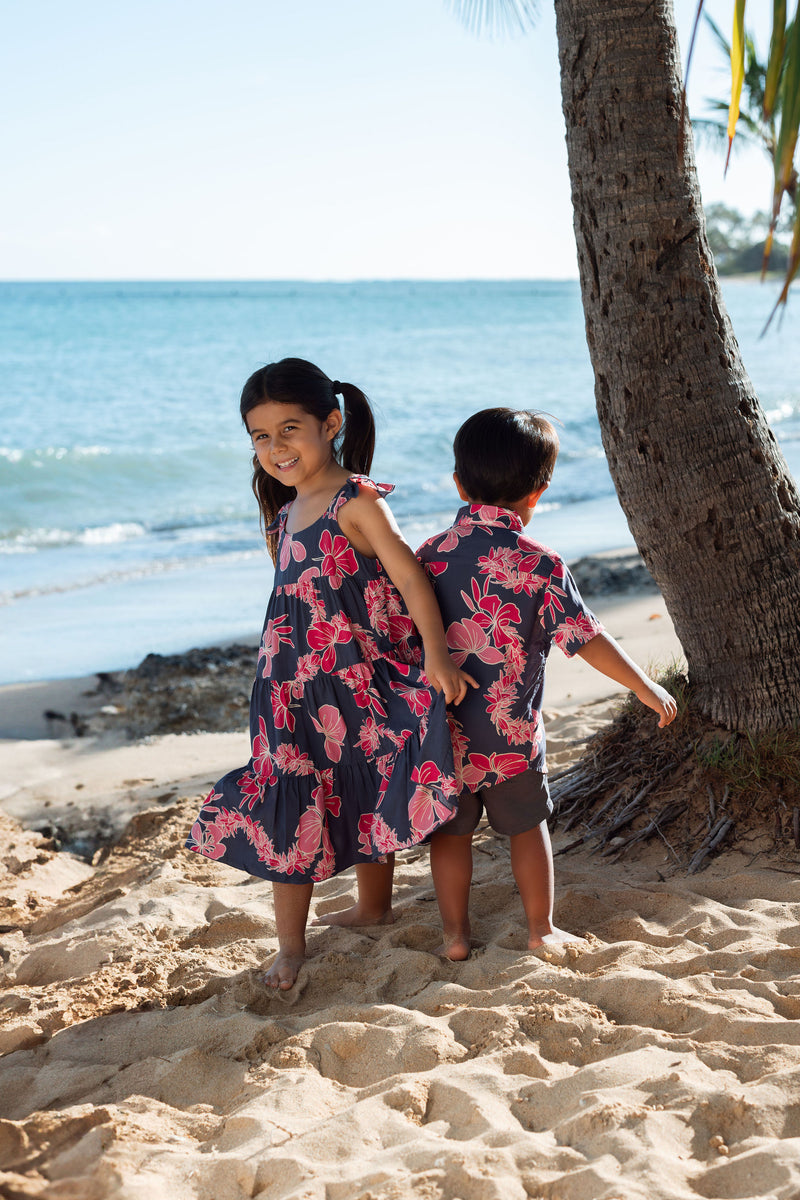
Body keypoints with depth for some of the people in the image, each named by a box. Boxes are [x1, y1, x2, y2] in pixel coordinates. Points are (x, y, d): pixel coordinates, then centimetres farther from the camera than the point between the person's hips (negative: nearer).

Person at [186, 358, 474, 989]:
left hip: (359, 687, -7)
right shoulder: (285, 513, 10)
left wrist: (435, 656, -29)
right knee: (288, 809, 6)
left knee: (368, 802, 8)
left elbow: (409, 575, -21)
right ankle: (291, 944, 17)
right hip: (294, 692, 7)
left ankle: (373, 920, 27)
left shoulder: (357, 500, -14)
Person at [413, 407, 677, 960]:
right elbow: (588, 639, -11)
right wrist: (646, 688, 0)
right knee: (527, 826, 16)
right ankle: (541, 929, 26)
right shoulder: (540, 565, -12)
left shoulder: (429, 555, -3)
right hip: (511, 730, -2)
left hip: (442, 726, 2)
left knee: (451, 830, 15)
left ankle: (455, 934, 22)